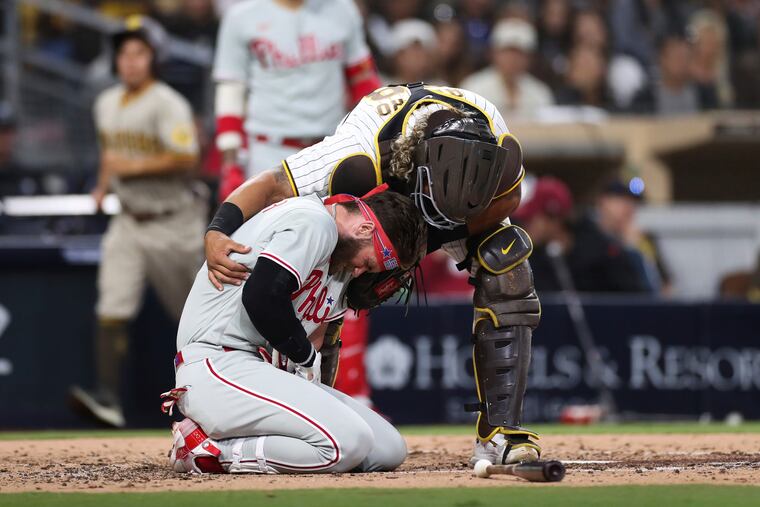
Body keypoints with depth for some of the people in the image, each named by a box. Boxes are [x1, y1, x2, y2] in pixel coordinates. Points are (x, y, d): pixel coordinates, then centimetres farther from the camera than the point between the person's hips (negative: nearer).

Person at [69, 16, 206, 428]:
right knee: (112, 309, -10)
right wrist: (104, 185, 16)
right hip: (128, 222, 6)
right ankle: (107, 397, -18)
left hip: (173, 223, -6)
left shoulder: (167, 104, -14)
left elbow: (187, 158, -23)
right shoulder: (106, 104, 9)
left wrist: (134, 166, -25)